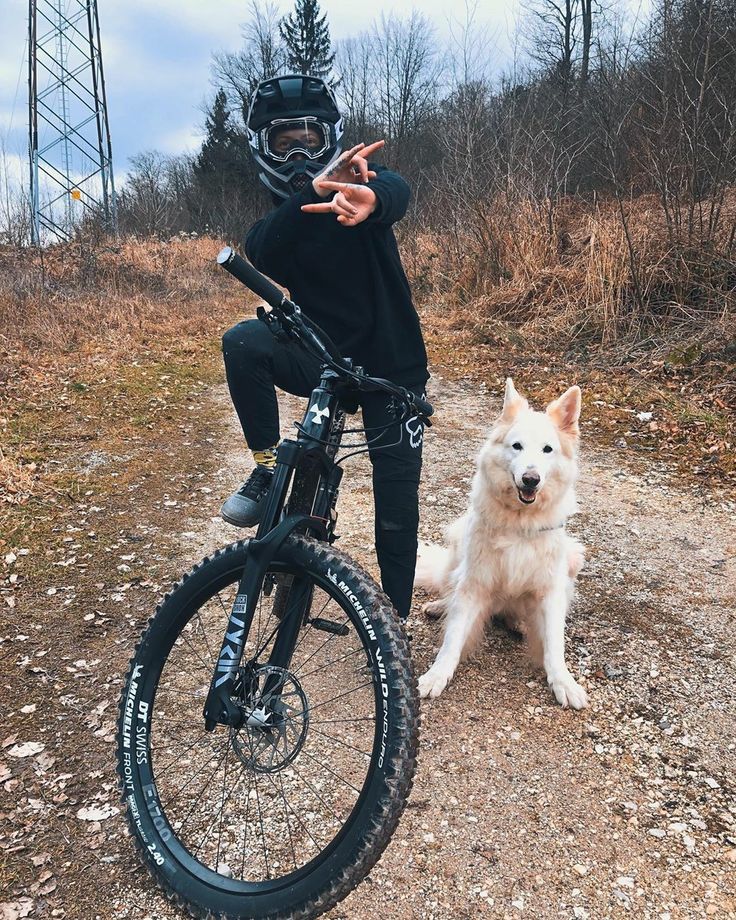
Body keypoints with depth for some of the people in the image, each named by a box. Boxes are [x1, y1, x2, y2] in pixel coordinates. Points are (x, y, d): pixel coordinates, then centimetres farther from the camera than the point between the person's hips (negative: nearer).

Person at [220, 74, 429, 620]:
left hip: (390, 369, -1)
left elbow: (397, 191, -30)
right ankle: (269, 468, -14)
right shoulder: (277, 221, 1)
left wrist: (371, 199, -56)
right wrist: (314, 192, -42)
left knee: (397, 519, 0)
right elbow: (262, 259, -24)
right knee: (244, 342, -30)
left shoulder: (361, 180, -4)